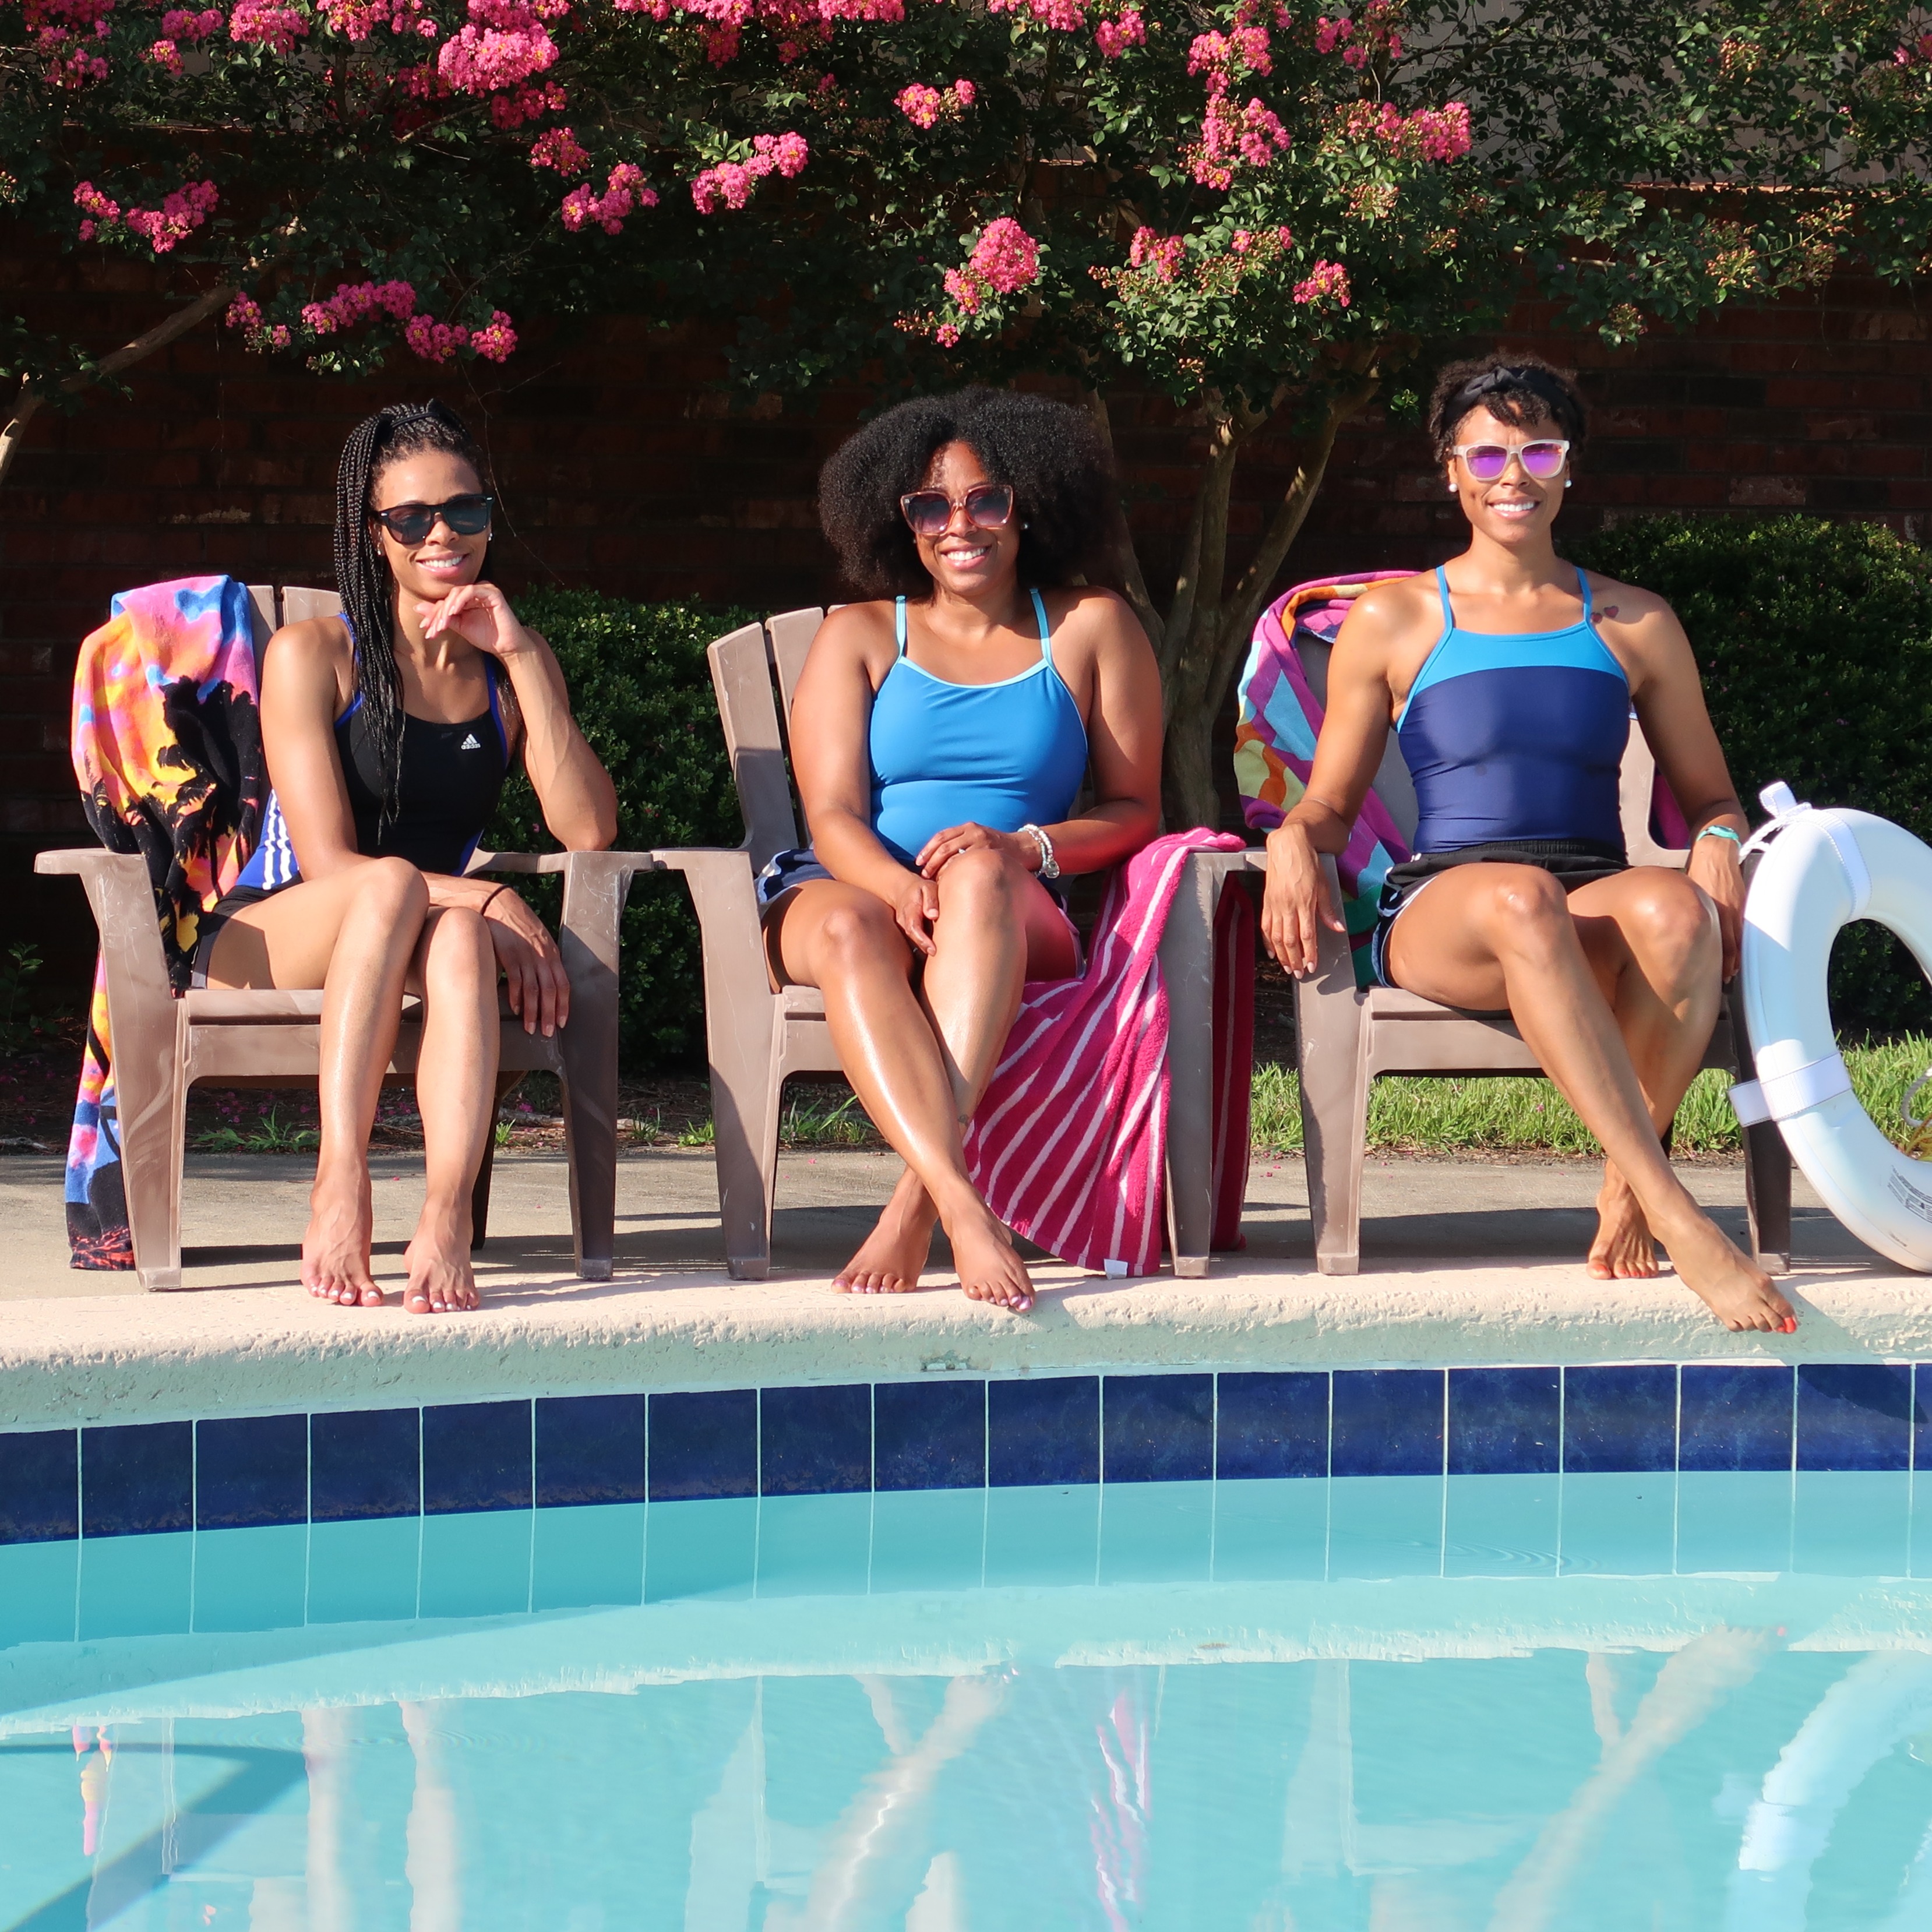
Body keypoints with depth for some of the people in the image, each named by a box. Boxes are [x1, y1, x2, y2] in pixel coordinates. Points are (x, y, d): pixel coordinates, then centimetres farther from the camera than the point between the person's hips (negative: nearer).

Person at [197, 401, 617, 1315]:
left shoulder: (512, 668, 10)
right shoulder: (312, 654, -3)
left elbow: (589, 830, -6)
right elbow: (333, 863, -12)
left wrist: (521, 657, -10)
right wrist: (491, 903, -23)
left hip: (405, 950, 3)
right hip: (263, 941, -3)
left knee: (458, 940, -35)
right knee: (392, 887, -37)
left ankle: (446, 1220, -56)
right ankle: (339, 1191, -49)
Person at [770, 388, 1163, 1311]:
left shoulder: (1091, 629, 13)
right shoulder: (858, 636, 12)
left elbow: (1135, 809, 7)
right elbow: (833, 814, 0)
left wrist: (1027, 847, -15)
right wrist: (901, 885, -24)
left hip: (1017, 918, 0)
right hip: (853, 888, 0)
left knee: (980, 873, -38)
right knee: (850, 926, -38)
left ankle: (915, 1203, -51)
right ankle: (963, 1207, -58)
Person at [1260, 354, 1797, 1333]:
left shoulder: (1633, 626, 18)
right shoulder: (1392, 621, 15)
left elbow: (1708, 794, 21)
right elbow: (1332, 801, 17)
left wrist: (1719, 847, -4)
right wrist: (1292, 841, -8)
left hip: (1597, 901, 1)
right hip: (1438, 909, -1)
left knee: (1677, 911, -38)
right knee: (1521, 900, -41)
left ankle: (1628, 1179, -22)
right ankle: (1678, 1217, -49)